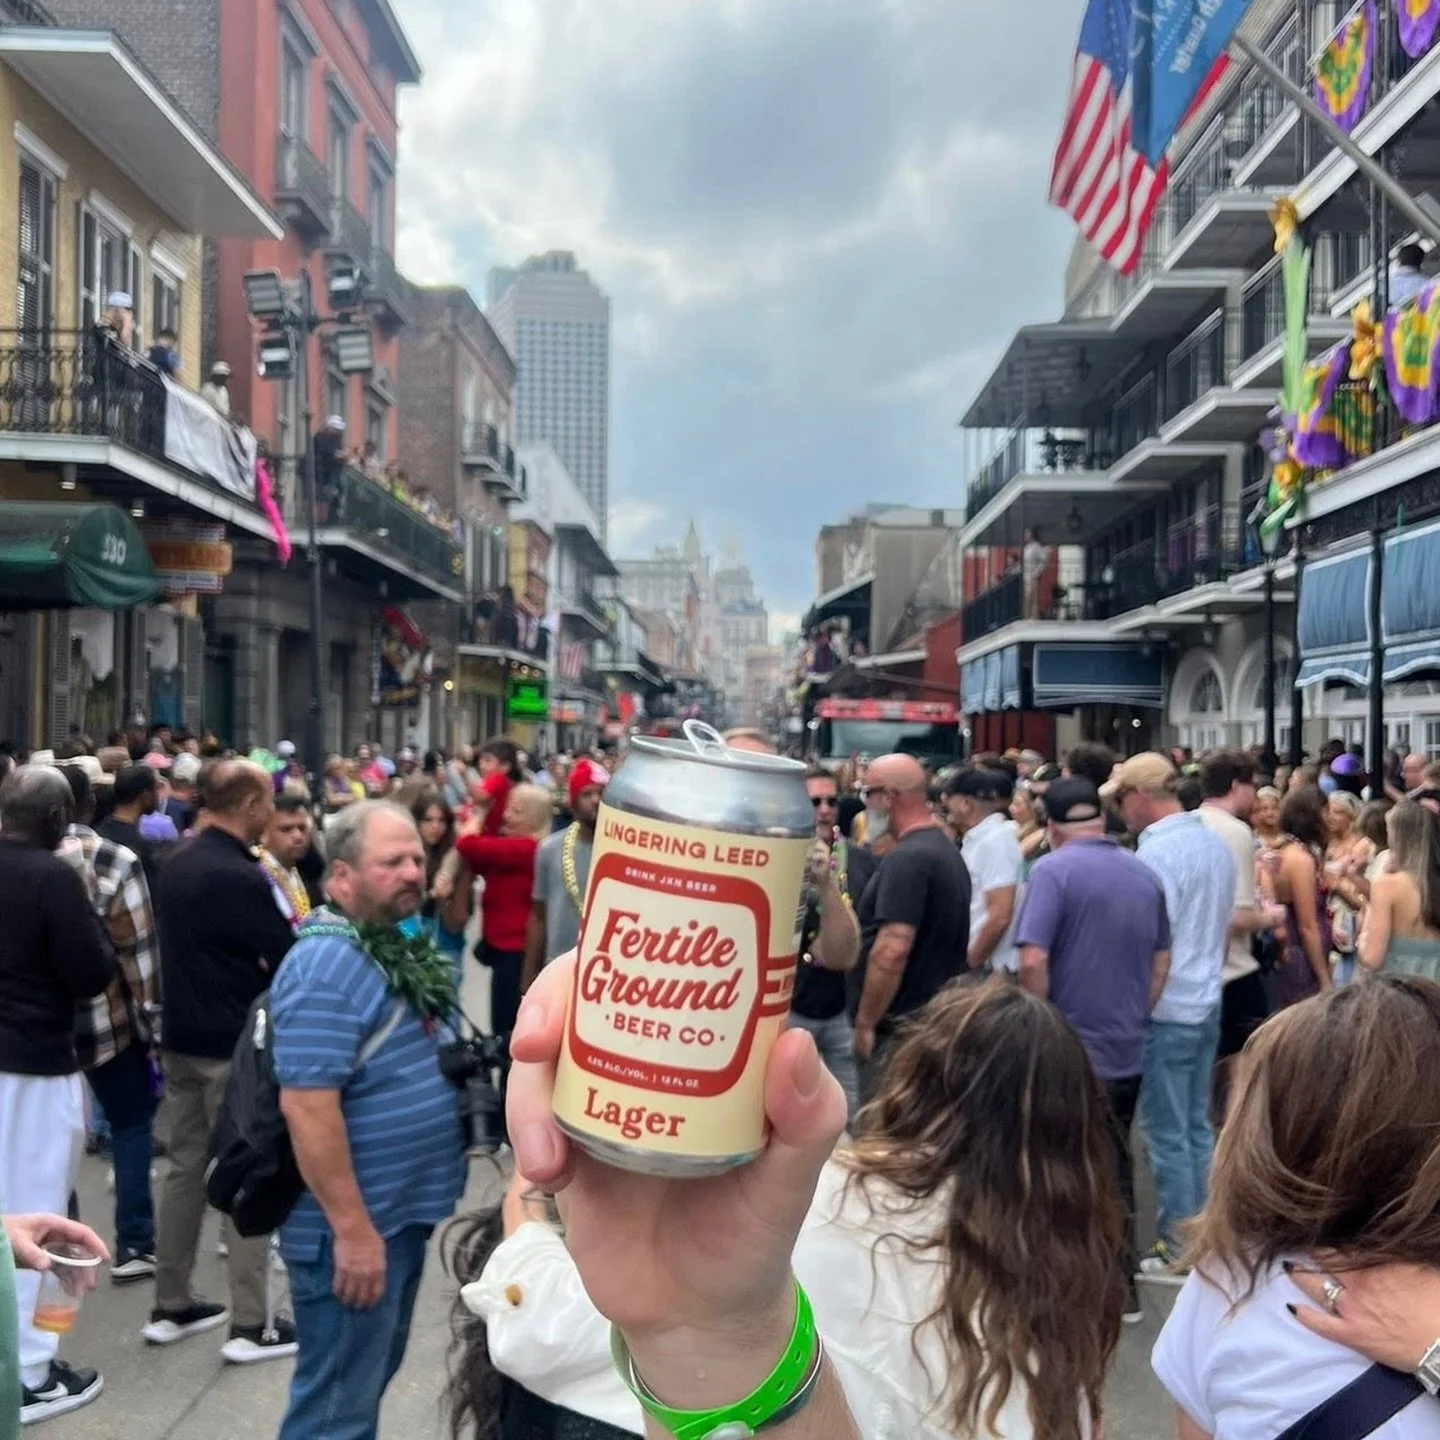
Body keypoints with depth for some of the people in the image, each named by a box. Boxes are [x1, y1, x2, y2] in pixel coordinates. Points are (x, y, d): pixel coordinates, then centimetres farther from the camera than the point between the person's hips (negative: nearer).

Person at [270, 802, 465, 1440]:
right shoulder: (326, 964, -22)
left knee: (371, 1379, 23)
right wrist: (353, 1229, -27)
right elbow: (306, 1106, -28)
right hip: (356, 1227, -10)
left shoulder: (397, 949, 9)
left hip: (404, 1212, 10)